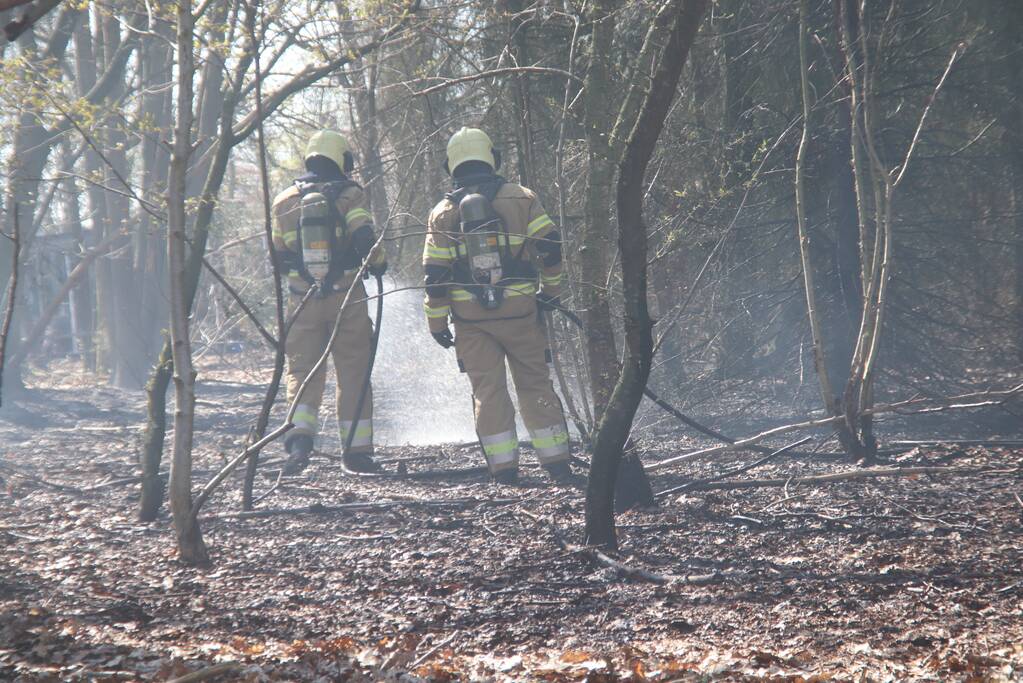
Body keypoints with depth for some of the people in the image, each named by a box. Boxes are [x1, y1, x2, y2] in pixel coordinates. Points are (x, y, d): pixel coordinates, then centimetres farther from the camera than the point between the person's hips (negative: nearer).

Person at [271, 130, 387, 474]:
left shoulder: (284, 201, 7)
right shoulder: (349, 195, -5)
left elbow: (278, 256, 11)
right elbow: (366, 241, -15)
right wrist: (379, 264, 4)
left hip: (303, 300, 2)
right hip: (347, 298, -2)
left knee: (302, 369, 6)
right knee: (353, 373, 7)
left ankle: (300, 433, -17)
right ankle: (357, 448, 8)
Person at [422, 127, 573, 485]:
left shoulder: (443, 213, 3)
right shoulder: (521, 197, 1)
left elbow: (435, 275, 1)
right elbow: (550, 245, -3)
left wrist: (436, 321, 7)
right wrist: (551, 289, 11)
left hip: (470, 315, 0)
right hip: (519, 308, 0)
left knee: (488, 389, 4)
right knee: (535, 383, 8)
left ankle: (504, 466, -1)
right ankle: (557, 463, 7)